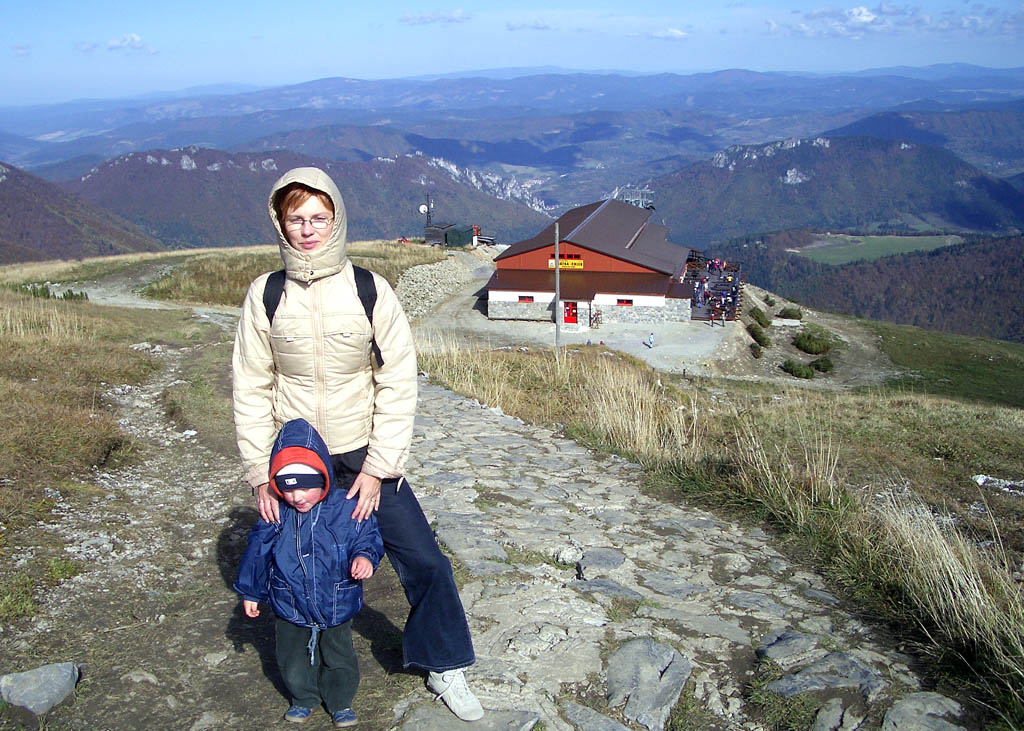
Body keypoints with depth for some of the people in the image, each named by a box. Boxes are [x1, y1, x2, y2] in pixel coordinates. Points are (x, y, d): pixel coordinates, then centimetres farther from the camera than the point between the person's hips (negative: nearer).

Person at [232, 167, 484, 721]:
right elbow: (250, 390, 0)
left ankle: (443, 668, 20)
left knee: (424, 561, -2)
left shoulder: (369, 289, -9)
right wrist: (259, 474, -4)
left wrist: (377, 468, -11)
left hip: (366, 457, 0)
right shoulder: (265, 295, -5)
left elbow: (398, 382, -7)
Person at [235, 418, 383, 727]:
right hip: (290, 609, 2)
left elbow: (367, 537, -9)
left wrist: (365, 556, -33)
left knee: (339, 659, 17)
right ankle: (304, 699, 46)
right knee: (294, 663, 19)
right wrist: (250, 592, 10)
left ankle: (341, 703, 42)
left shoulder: (346, 509, -18)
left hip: (337, 606, -1)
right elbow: (257, 553, 1)